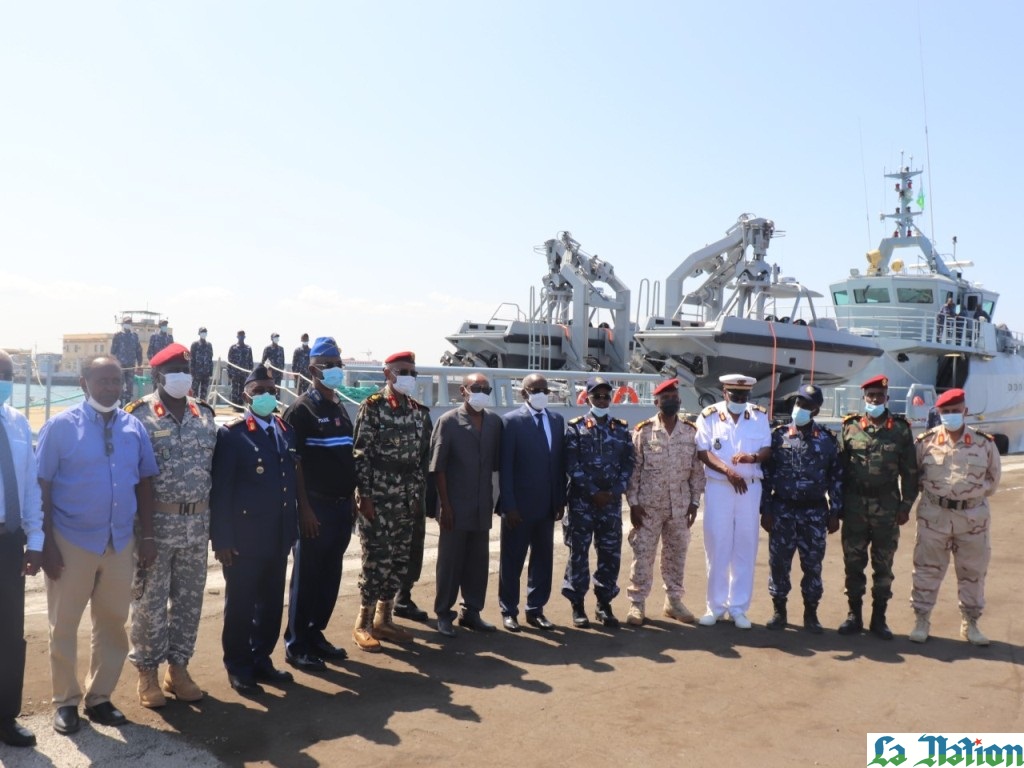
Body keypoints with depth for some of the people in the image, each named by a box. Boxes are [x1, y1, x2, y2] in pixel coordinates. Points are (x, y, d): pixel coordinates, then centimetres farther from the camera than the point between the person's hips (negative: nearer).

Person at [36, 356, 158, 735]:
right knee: (64, 625, 10)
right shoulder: (60, 426, -7)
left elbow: (144, 482, 7)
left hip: (120, 542, 3)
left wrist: (147, 535, 5)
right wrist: (46, 542, -10)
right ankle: (66, 701, 26)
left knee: (112, 624, 12)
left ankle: (99, 697, 28)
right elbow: (42, 486, -6)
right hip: (71, 541, -3)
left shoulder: (134, 428, 2)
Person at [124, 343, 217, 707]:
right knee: (150, 600, 6)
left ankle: (178, 667, 26)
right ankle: (147, 671, 22)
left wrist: (213, 518, 10)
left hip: (197, 522, 4)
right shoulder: (138, 415, -7)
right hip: (155, 523, -4)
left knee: (189, 599, 12)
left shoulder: (205, 414, 7)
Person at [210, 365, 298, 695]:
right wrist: (222, 539, -15)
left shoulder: (286, 431, 10)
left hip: (278, 536, 6)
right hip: (244, 537, -6)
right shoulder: (231, 434, -9)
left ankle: (261, 660, 30)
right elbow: (220, 490, -12)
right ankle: (239, 668, 23)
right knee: (241, 605, 8)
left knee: (272, 603, 14)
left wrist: (293, 527, 9)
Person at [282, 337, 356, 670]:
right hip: (316, 506, -7)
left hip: (342, 505, 7)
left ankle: (315, 634, 26)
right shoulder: (301, 409, -9)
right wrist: (304, 507, -17)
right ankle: (295, 644, 13)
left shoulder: (341, 408, 13)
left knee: (331, 576, 13)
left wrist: (353, 497, 12)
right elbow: (293, 463, -13)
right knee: (307, 576, 2)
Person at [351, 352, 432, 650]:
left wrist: (419, 496, 7)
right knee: (377, 561, -4)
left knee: (399, 562, 10)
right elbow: (361, 454, -10)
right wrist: (365, 496, -14)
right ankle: (363, 624, 10)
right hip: (377, 499, -6)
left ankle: (383, 619, 24)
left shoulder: (419, 411, 9)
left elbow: (423, 456, 11)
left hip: (406, 501, 6)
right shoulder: (372, 407, -7)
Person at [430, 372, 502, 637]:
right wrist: (445, 505, -12)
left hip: (482, 506, 4)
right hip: (455, 506, -4)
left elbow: (496, 462, 8)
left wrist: (495, 499, 4)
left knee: (479, 561, 11)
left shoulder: (494, 422, 6)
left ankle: (471, 612, 24)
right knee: (450, 561, 5)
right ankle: (444, 614, 17)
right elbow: (437, 467, -9)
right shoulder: (448, 421, -7)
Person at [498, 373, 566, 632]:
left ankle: (536, 610, 23)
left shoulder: (557, 420, 7)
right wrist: (509, 506, -15)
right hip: (519, 505, -5)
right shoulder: (511, 421, -9)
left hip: (547, 506, 5)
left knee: (543, 560, 11)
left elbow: (561, 463, 9)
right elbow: (505, 467, -11)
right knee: (512, 561, 7)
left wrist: (560, 500, 6)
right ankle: (509, 611, 21)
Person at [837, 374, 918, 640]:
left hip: (887, 506, 0)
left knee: (883, 564, 7)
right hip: (855, 503, 1)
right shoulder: (850, 427, 3)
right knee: (853, 562, 6)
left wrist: (906, 505, -1)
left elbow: (910, 471, 4)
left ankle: (879, 618, 18)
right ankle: (854, 615, 18)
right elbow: (839, 468, 4)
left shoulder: (901, 429, 2)